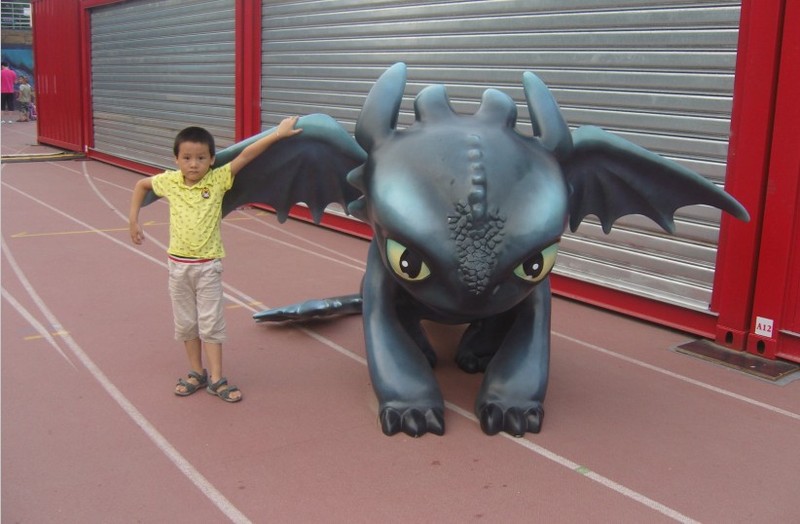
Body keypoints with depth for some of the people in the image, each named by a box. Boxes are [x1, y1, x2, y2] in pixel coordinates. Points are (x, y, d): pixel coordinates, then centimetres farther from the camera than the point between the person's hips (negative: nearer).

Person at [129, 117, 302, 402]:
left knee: (210, 323, 3)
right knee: (185, 322, 13)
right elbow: (141, 184, 15)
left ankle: (216, 378, 13)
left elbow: (245, 156, -19)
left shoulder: (218, 179, -10)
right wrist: (134, 219, 11)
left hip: (208, 265, -3)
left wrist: (277, 134, -25)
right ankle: (197, 373, 27)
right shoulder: (170, 181, -3)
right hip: (178, 263, 3)